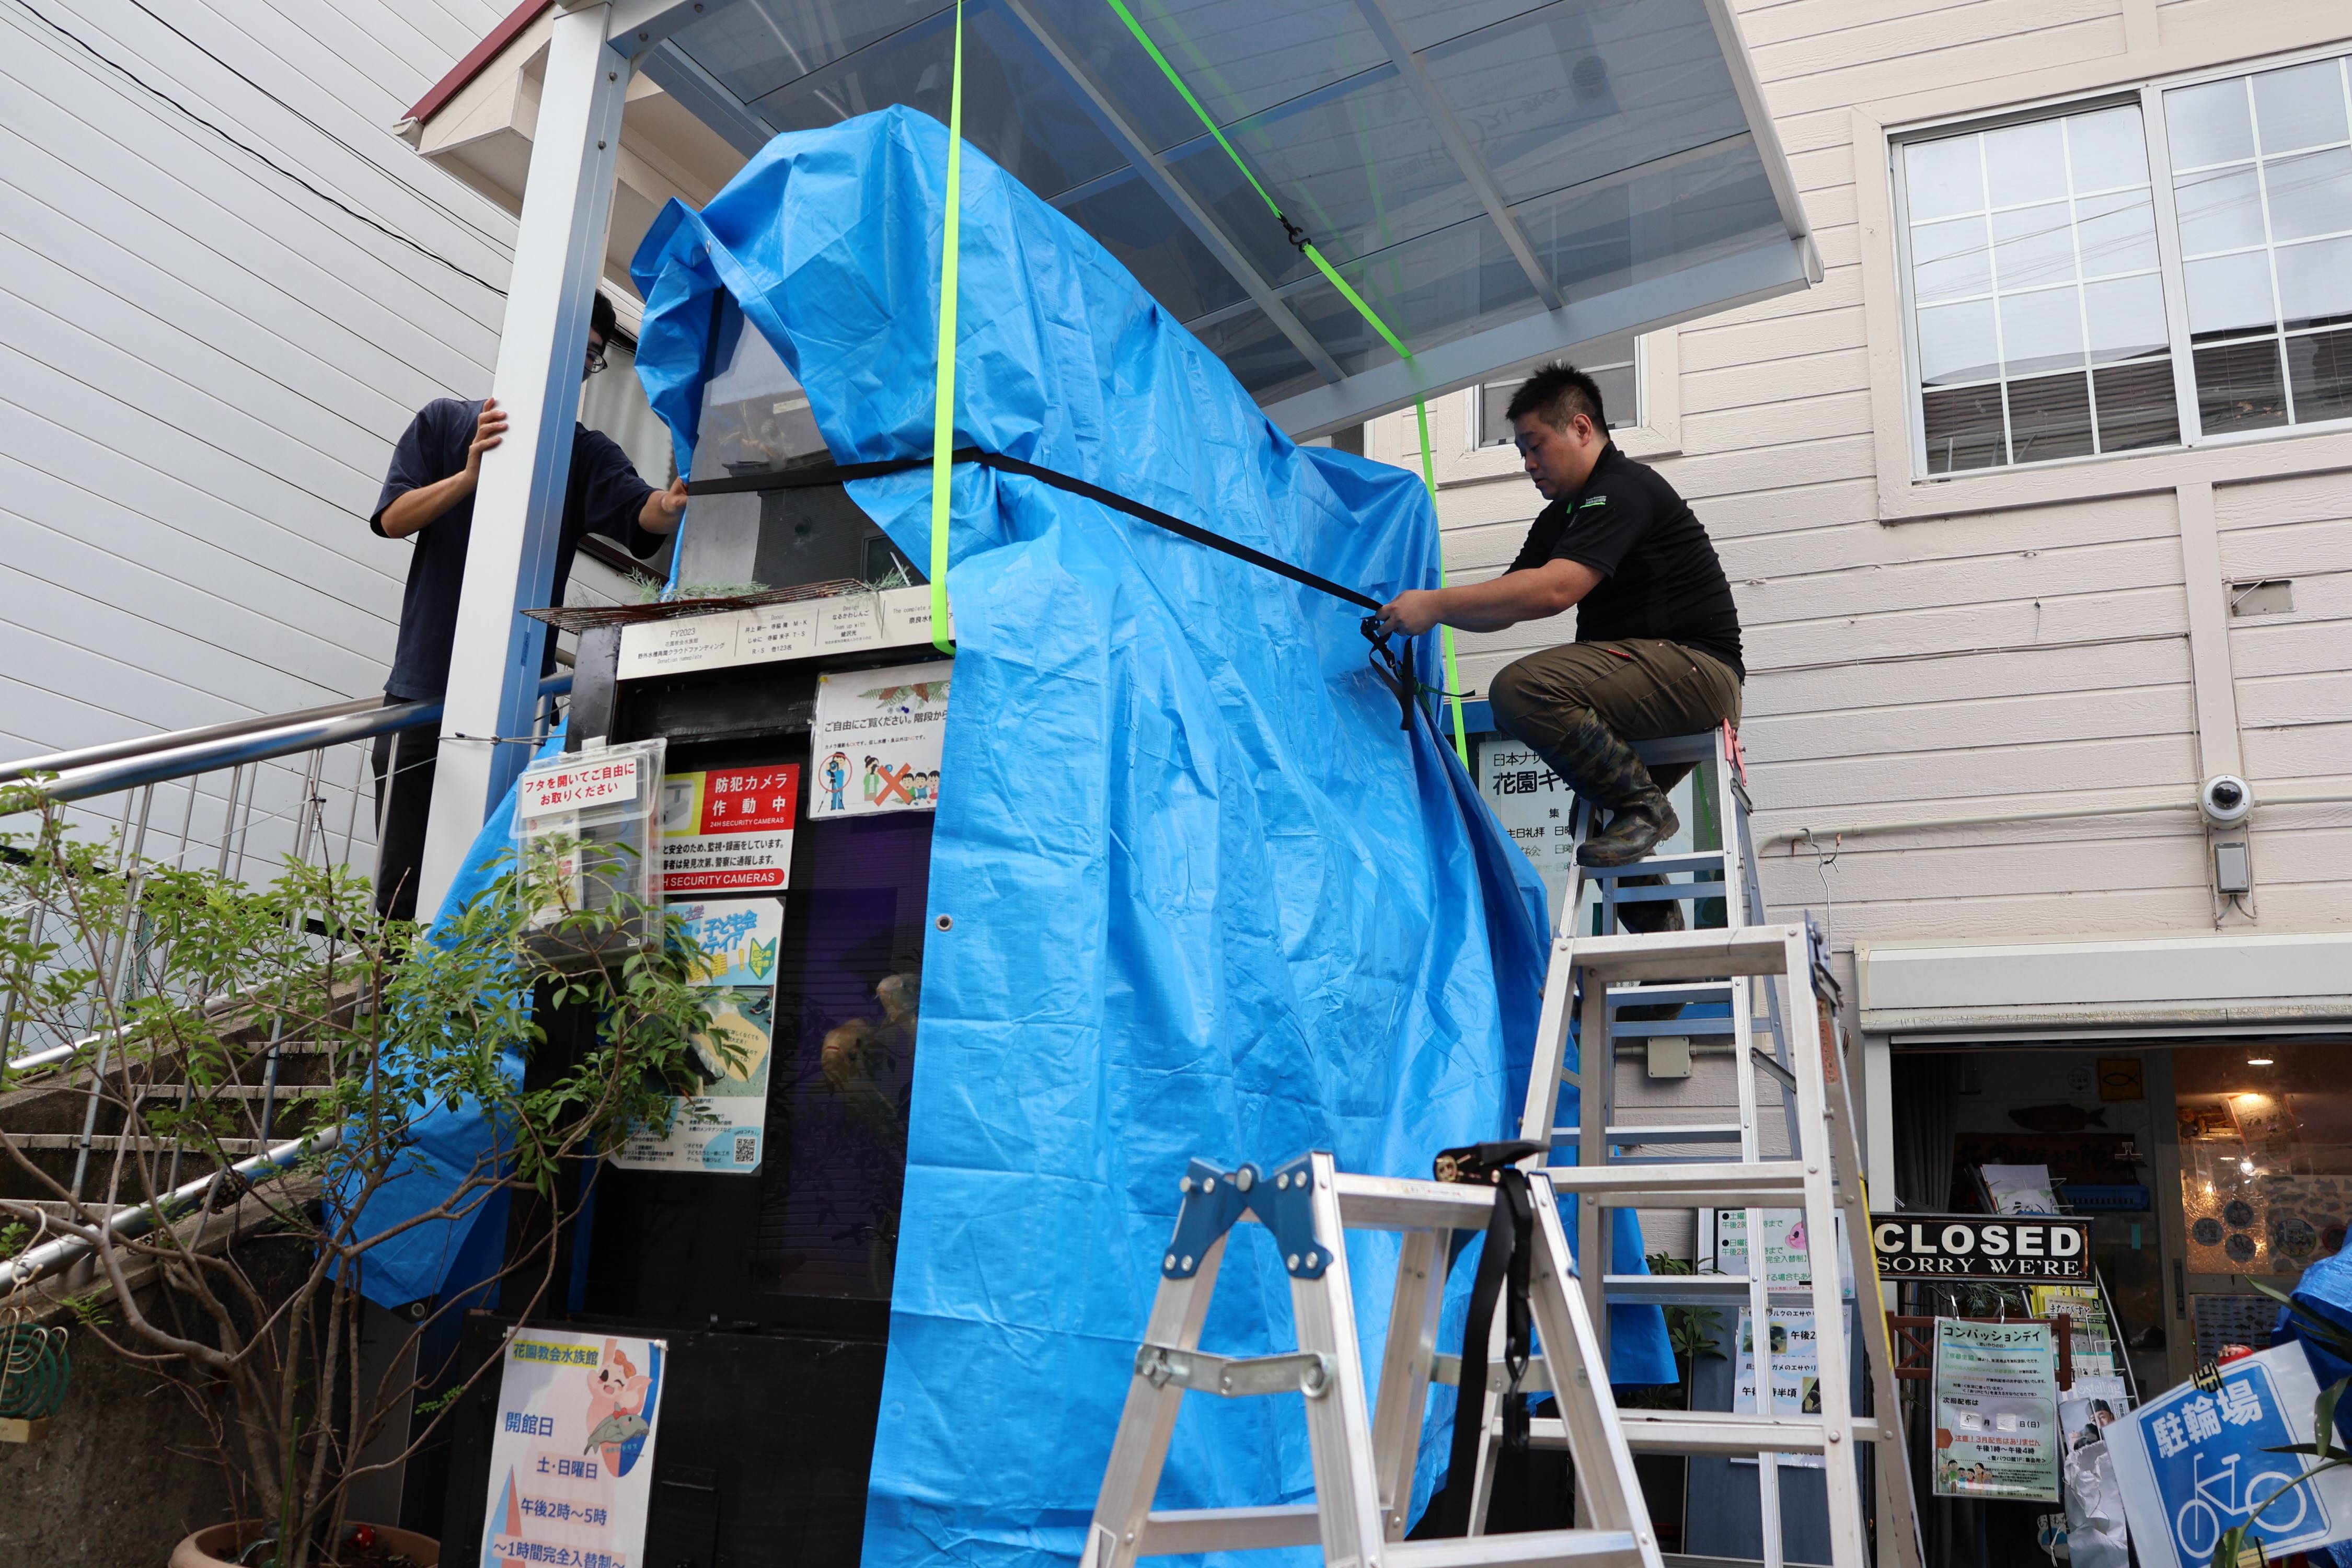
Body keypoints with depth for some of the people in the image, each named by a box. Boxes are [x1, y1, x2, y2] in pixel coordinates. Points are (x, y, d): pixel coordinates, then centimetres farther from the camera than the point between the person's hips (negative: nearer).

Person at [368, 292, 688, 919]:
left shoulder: (586, 454, 8)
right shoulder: (444, 422, 10)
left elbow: (643, 513, -12)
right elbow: (392, 519, 1)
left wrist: (674, 502, -36)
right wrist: (469, 475, -16)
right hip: (423, 685, 0)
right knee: (402, 879, 3)